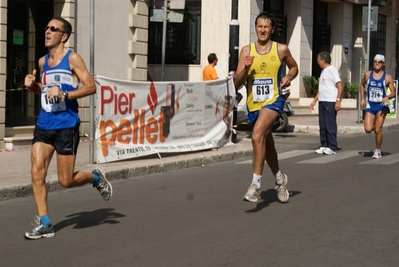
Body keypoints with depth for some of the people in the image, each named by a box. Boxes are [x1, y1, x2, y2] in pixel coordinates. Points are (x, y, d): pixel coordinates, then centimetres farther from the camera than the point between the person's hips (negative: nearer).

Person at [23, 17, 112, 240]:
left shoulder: (72, 58, -6)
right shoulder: (42, 62, 13)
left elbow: (91, 87, -11)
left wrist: (64, 94, -21)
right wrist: (33, 85, 5)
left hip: (66, 126, -6)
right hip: (44, 125, 6)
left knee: (66, 181, -1)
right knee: (37, 172, -6)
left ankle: (96, 178, 30)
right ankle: (45, 224, 1)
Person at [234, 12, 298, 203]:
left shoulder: (281, 49, -1)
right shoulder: (246, 50, 2)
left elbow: (294, 67, 18)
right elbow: (237, 83, 0)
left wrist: (289, 77, -3)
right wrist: (245, 68, -19)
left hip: (274, 100, -4)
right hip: (253, 104, 4)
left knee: (257, 135, -29)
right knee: (267, 145, 20)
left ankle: (256, 184, -27)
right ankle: (279, 179, 44)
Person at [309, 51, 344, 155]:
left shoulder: (332, 70, -8)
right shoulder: (323, 71, 20)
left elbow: (340, 86, -14)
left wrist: (338, 100, -20)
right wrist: (314, 101, 24)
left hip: (330, 102, -9)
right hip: (322, 101, 9)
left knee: (330, 124, -7)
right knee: (322, 125, 8)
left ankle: (332, 147, -3)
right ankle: (324, 146, 14)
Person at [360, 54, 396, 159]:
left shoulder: (388, 77, -3)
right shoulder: (367, 75, 3)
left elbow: (393, 92, -1)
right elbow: (362, 85, 21)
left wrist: (387, 97, -24)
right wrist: (362, 98, 10)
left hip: (381, 106, -2)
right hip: (370, 106, 2)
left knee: (378, 130, -7)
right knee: (368, 129, -10)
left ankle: (378, 151, 10)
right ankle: (375, 126, 27)